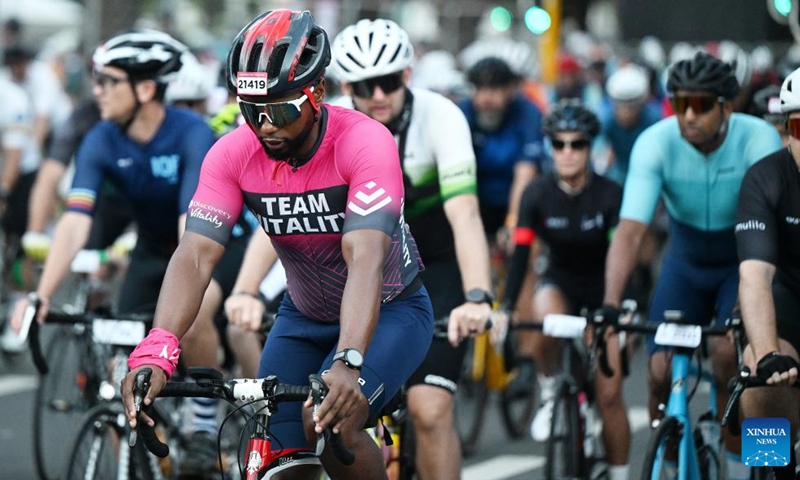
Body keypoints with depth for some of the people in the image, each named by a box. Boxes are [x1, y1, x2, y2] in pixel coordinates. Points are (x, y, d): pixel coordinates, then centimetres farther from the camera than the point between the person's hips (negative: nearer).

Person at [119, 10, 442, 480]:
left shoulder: (365, 144, -30)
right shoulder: (233, 155, -18)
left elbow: (366, 260, -41)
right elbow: (195, 255, -28)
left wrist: (348, 363, -57)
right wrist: (155, 352, -46)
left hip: (388, 312, -4)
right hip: (305, 317, 4)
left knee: (328, 423, -28)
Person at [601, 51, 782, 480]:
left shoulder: (759, 140, -28)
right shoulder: (655, 142, -24)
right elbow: (630, 231, -30)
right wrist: (609, 305, -42)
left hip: (742, 263, -2)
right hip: (686, 262, 2)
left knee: (729, 356, -25)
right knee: (661, 372, -10)